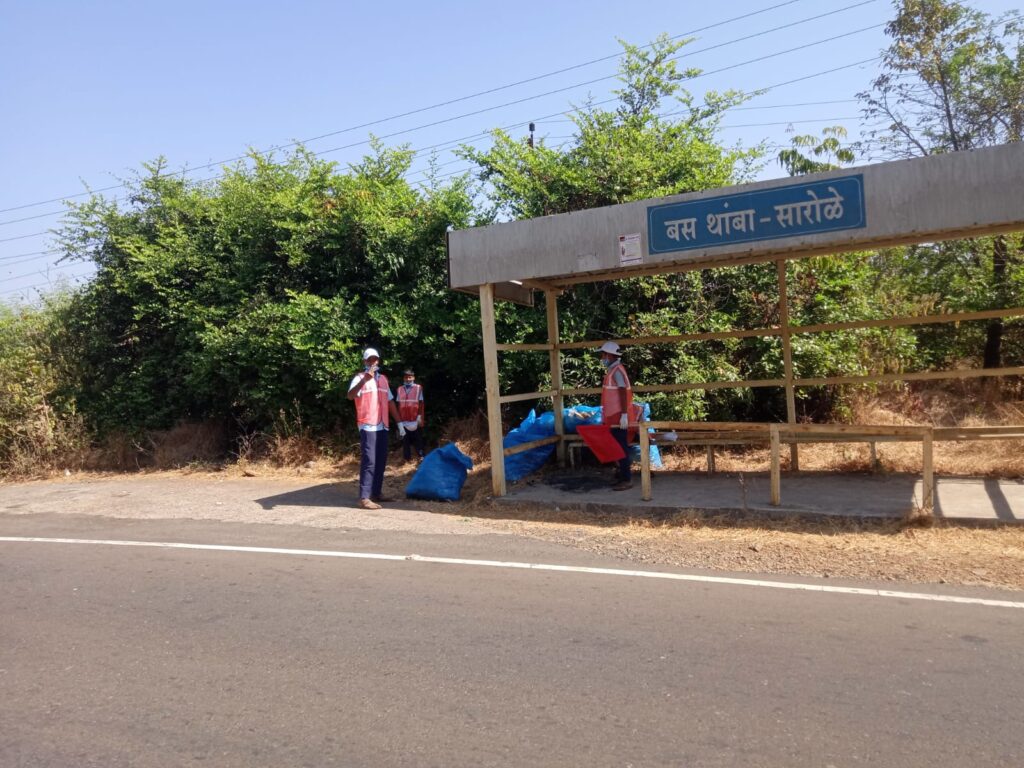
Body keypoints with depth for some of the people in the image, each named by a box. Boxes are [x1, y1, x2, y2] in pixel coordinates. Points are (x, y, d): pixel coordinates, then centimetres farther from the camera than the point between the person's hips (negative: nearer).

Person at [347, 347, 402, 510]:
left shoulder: (383, 379, 17)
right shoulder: (360, 377, -4)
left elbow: (390, 402, 22)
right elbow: (350, 396, -22)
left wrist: (399, 423, 18)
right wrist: (365, 379, -35)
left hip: (382, 426, 7)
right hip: (368, 426, -7)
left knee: (381, 461, 10)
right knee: (369, 461, -11)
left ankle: (377, 493, 19)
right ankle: (364, 498, -12)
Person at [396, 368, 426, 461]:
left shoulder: (418, 388, -3)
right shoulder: (400, 389, 5)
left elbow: (421, 404, -1)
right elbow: (399, 406, 9)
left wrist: (420, 417, -7)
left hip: (415, 421, -3)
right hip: (404, 422, 3)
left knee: (418, 441, 3)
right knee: (405, 442, 8)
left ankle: (421, 458, 7)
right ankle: (407, 459, 15)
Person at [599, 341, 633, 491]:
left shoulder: (617, 370, -14)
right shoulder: (612, 370, 14)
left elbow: (623, 393, -21)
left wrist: (624, 415, -25)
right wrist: (605, 416, 22)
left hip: (618, 417, -10)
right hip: (614, 417, 10)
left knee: (621, 448, -6)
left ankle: (626, 480, -2)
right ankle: (622, 475, 22)